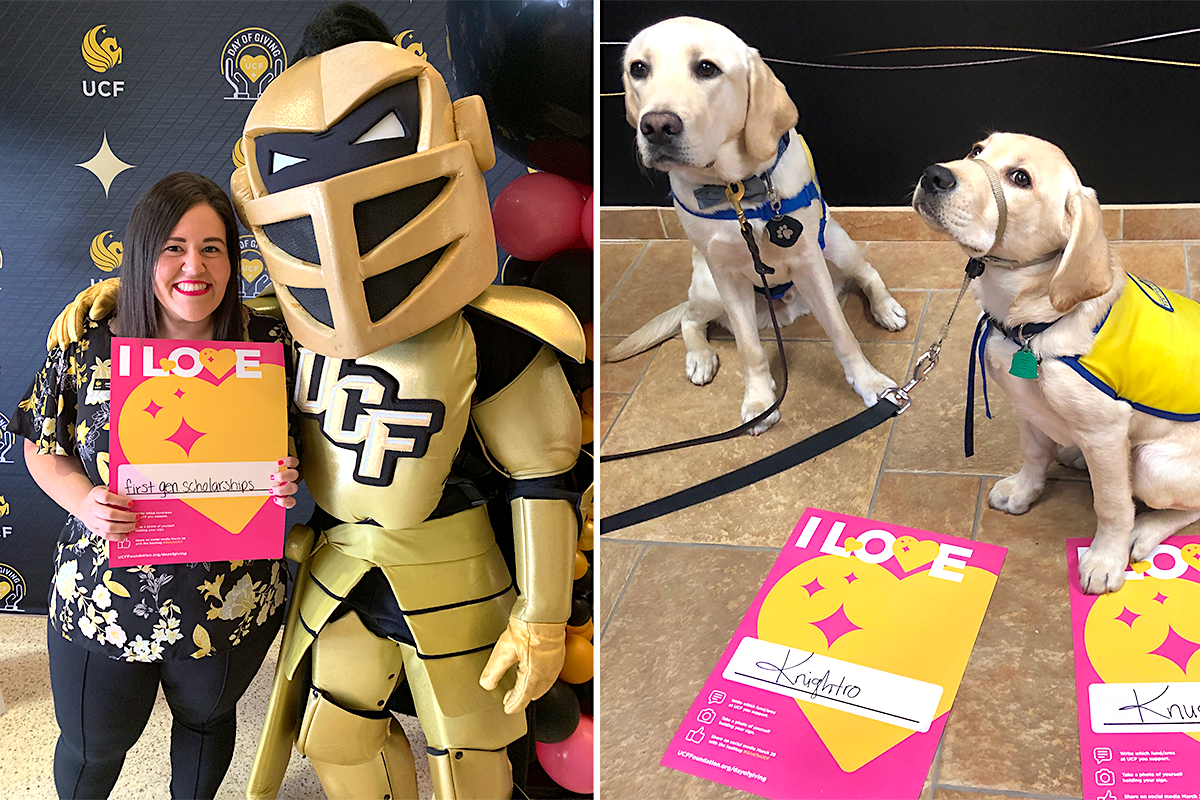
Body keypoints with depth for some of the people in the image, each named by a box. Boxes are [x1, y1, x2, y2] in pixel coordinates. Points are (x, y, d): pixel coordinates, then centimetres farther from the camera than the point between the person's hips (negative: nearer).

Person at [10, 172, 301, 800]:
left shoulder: (269, 343, -12)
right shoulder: (87, 346, -12)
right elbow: (42, 448, 0)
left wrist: (288, 478, -21)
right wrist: (84, 501, -20)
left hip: (231, 602, 1)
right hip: (101, 600, 0)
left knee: (206, 719, 27)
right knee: (91, 748, 21)